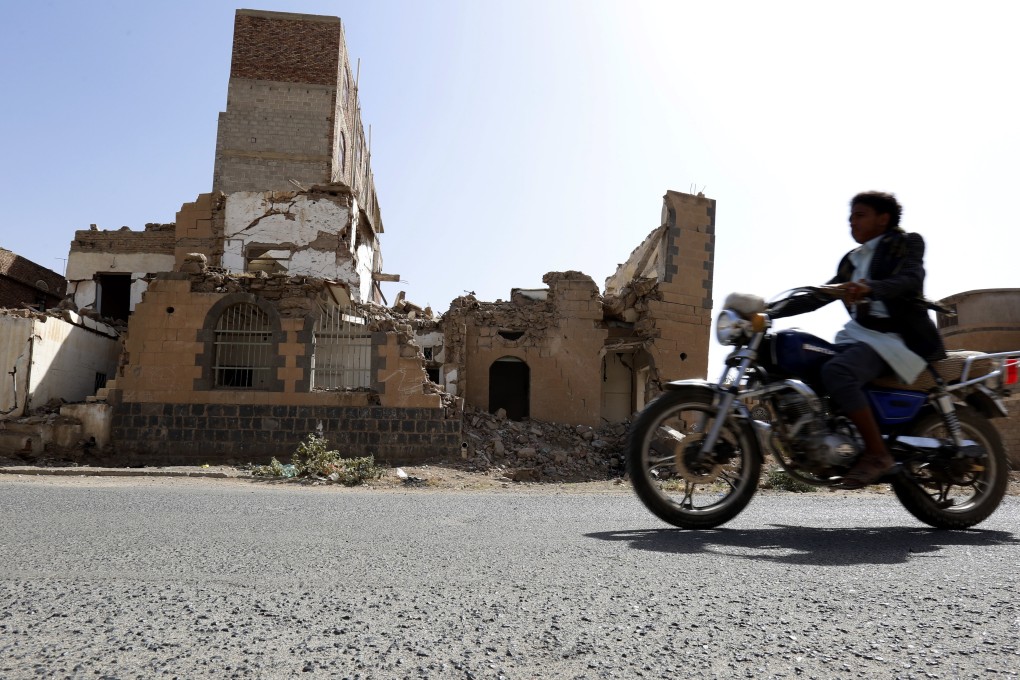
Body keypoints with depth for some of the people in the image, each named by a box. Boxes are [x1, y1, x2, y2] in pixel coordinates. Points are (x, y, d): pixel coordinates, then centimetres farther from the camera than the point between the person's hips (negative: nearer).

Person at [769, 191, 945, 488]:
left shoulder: (906, 243, 2)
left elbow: (910, 279, -18)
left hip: (896, 337, -7)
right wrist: (772, 312, 8)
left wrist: (869, 289, -39)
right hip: (858, 334, 8)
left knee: (836, 372, -32)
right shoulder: (852, 260, 21)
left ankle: (878, 454, -22)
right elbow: (820, 296, 19)